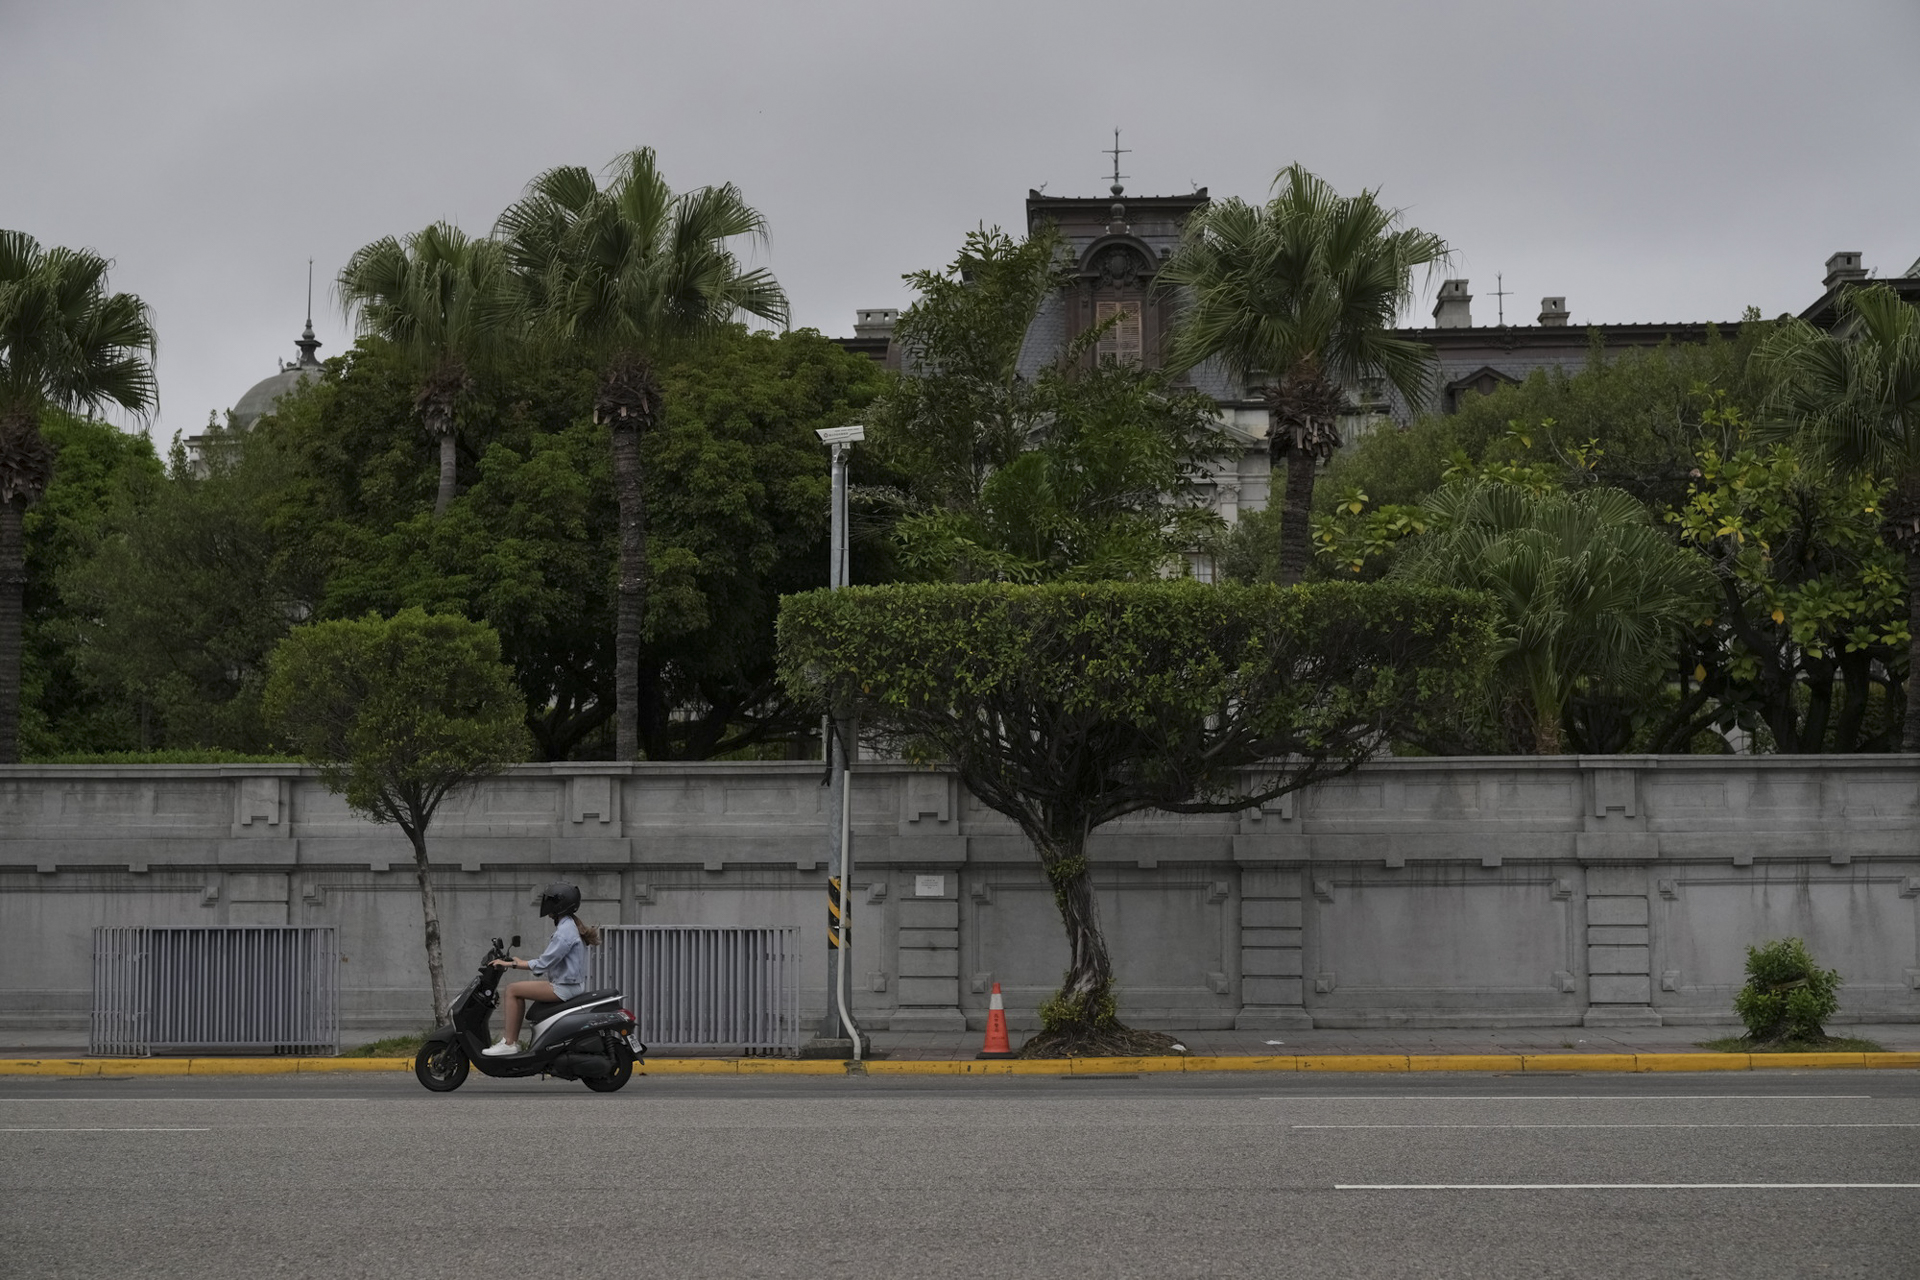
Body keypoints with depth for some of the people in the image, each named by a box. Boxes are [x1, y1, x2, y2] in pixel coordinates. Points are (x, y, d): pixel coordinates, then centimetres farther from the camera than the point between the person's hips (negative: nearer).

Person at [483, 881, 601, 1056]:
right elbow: (551, 959, 20)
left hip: (564, 987, -10)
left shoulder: (565, 931, -17)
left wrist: (511, 964, -15)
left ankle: (509, 1043, -9)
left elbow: (543, 964, -20)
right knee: (518, 989, 17)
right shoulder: (569, 925, 14)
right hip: (571, 984, 10)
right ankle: (513, 1039, 15)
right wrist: (522, 963, 17)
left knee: (513, 989, -10)